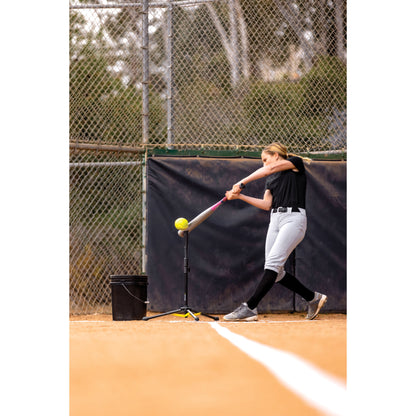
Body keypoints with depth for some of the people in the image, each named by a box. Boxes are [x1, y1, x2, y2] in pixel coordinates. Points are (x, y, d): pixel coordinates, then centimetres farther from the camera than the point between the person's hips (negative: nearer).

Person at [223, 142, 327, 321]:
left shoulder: (296, 163, 4)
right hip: (275, 219, 8)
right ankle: (313, 298, 15)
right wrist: (240, 196, 9)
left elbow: (269, 169, -9)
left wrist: (242, 182, -10)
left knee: (273, 262, -20)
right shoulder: (271, 178, 24)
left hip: (293, 218, -8)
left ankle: (249, 308, -29)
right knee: (276, 272, 1)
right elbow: (267, 204, 16)